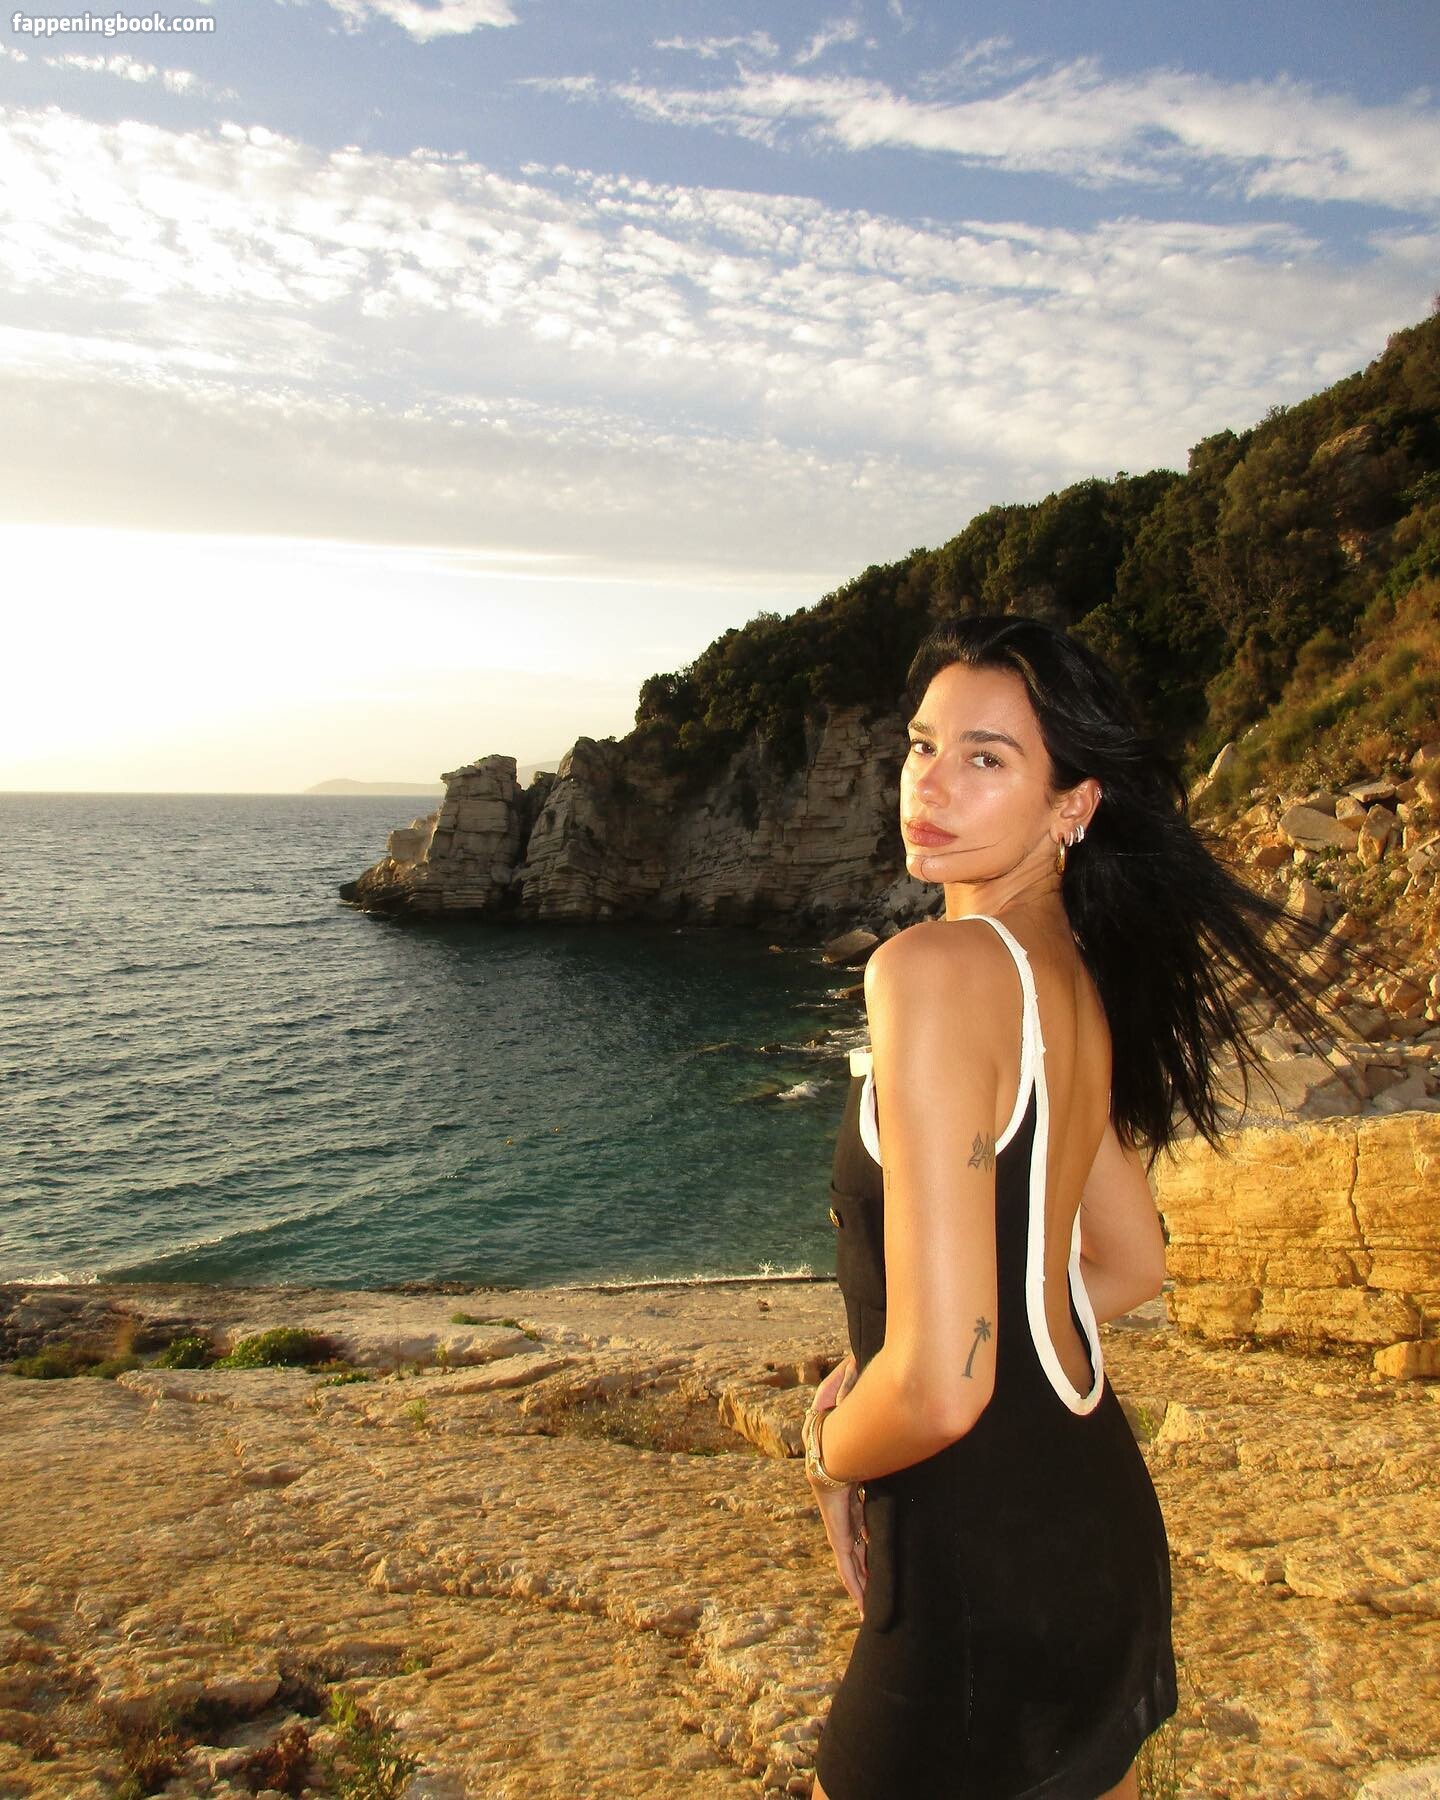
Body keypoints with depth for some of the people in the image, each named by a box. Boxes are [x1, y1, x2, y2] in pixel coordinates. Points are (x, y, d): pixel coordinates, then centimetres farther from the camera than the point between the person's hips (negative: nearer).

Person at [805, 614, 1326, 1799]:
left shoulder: (936, 968, -24)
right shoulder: (1076, 982, 3)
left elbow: (939, 1387, -29)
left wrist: (833, 1453, -6)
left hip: (986, 1579, -8)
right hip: (1100, 1517, 8)